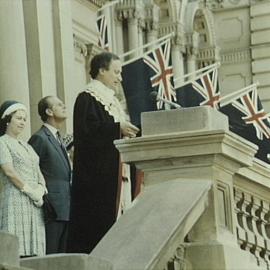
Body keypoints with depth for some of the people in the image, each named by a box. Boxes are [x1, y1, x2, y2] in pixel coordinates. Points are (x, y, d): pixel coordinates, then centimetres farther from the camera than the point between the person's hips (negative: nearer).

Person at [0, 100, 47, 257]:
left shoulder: (26, 146, 23)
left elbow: (38, 172, 18)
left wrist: (40, 188, -2)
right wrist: (30, 191, -11)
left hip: (34, 203, 7)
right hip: (15, 201, -7)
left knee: (33, 251, 0)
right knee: (16, 249, -14)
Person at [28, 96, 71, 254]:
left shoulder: (58, 139, 21)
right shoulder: (40, 138, -8)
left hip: (65, 208, 9)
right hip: (52, 206, -9)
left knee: (63, 253, 7)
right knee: (50, 255, -9)